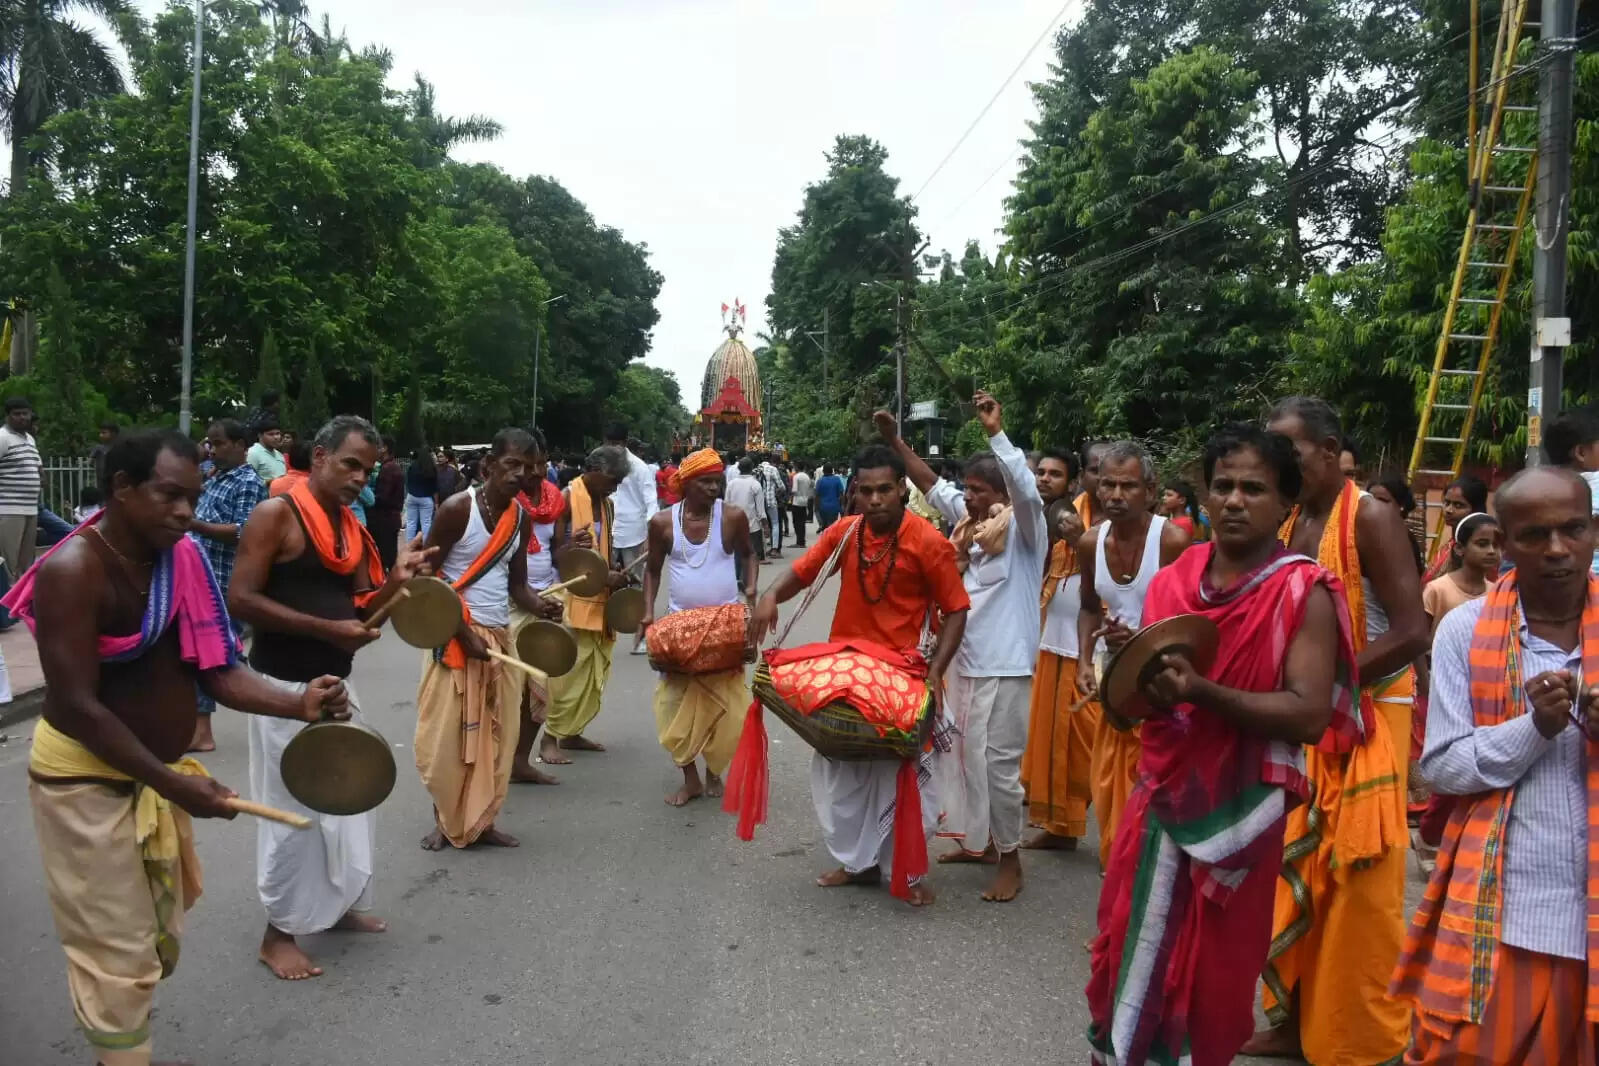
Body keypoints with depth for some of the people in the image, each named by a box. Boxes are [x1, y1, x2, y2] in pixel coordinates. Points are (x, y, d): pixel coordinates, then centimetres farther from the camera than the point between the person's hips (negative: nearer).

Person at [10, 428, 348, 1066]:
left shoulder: (180, 558, -2)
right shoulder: (72, 570, -23)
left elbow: (216, 671, -4)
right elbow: (76, 706, -26)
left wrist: (299, 704, -21)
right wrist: (175, 785, -29)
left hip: (157, 774, 8)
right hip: (88, 781, -7)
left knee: (158, 941, 21)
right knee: (119, 953, 3)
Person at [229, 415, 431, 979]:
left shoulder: (351, 527, 9)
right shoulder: (276, 514, -14)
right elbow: (240, 600, -20)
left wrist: (395, 581, -8)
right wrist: (327, 629, -24)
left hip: (335, 680, 8)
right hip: (284, 685, -8)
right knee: (292, 810, 0)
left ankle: (343, 903, 34)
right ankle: (278, 933, 16)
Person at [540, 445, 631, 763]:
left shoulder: (606, 504, 13)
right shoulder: (567, 499, -11)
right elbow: (554, 552, -14)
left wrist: (614, 573, -2)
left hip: (600, 598, 8)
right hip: (573, 598, -8)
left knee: (596, 671, 11)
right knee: (569, 671, -8)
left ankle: (572, 732, 22)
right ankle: (550, 738, 1)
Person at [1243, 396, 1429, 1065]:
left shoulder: (1370, 519, -15)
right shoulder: (1290, 524, 8)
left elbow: (1411, 634, -21)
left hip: (1365, 717, -7)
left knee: (1356, 888, 2)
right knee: (1295, 875, 12)